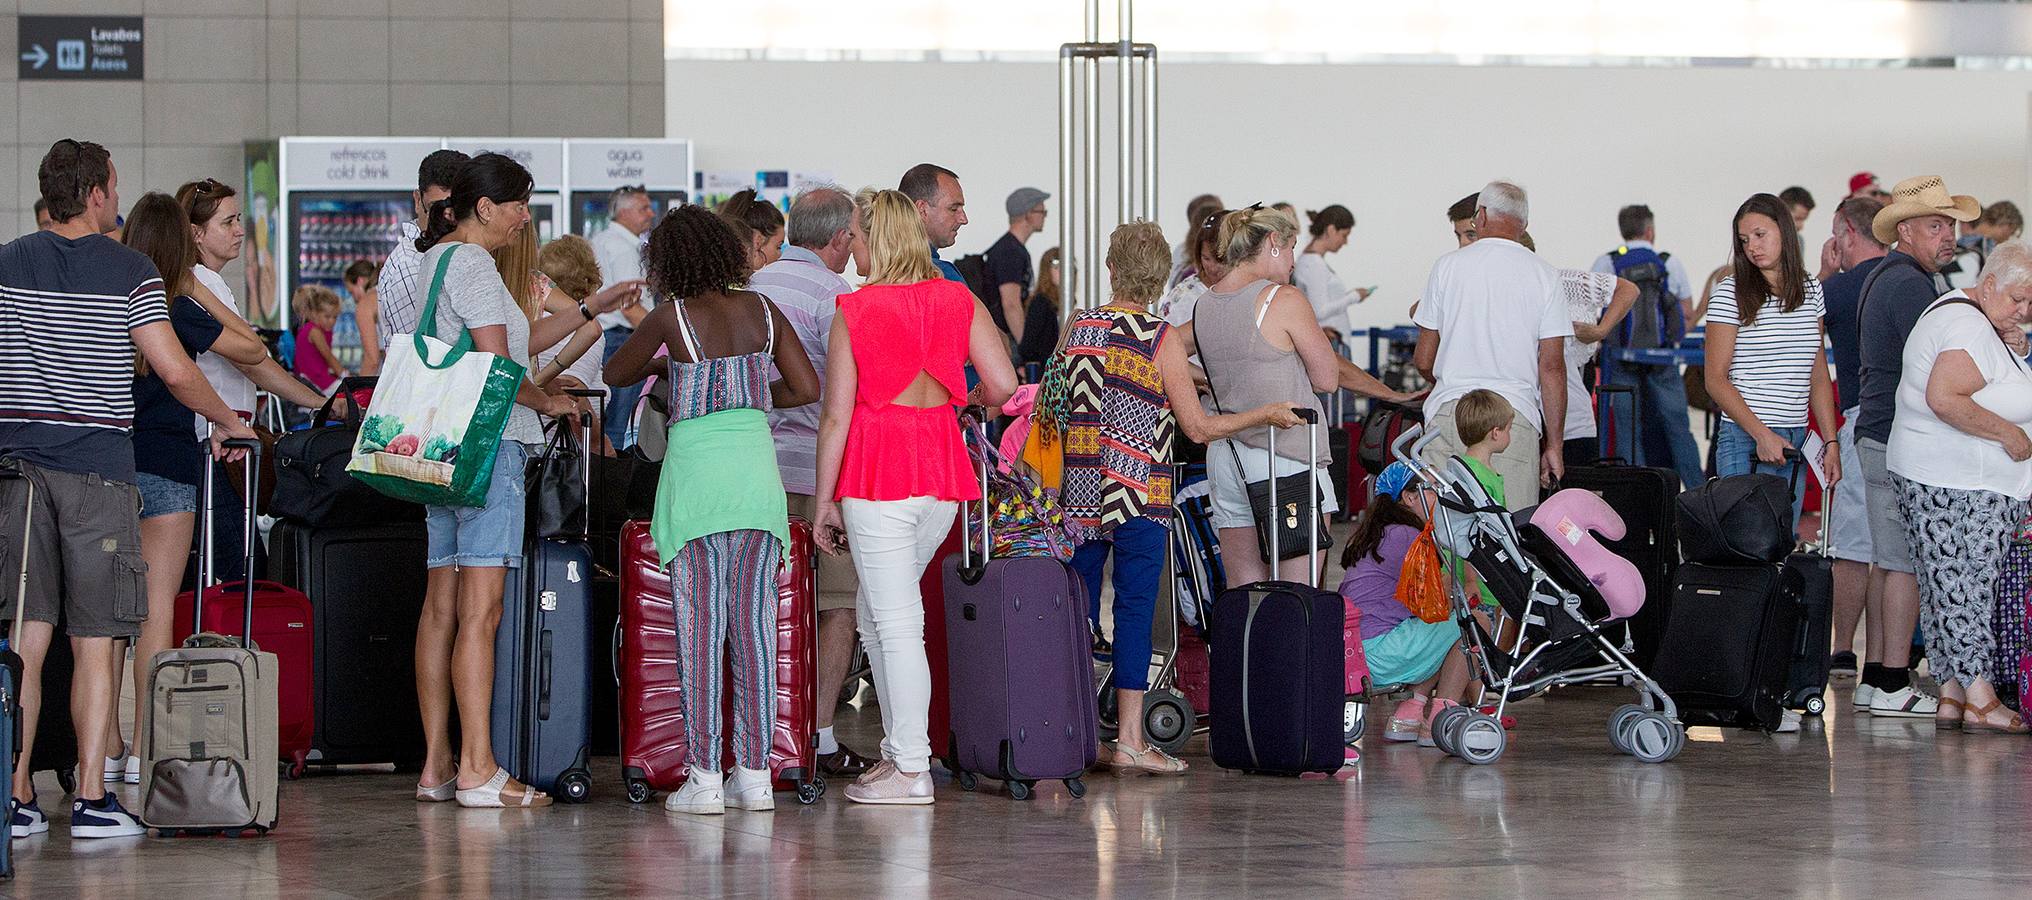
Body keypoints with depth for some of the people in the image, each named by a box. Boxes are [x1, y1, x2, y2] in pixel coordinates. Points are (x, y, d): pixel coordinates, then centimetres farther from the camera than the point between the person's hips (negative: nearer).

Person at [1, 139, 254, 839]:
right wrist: (228, 424, 10)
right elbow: (174, 371, -5)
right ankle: (92, 800, -2)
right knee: (94, 643, 1)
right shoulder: (129, 272, -2)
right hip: (97, 466, -3)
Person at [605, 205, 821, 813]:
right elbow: (807, 388, 8)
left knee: (699, 626, -1)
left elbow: (615, 373, 11)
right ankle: (755, 774, 4)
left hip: (696, 467, -4)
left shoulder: (672, 317, -4)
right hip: (757, 465, 4)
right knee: (755, 624, 5)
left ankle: (705, 777, -3)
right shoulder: (762, 311, 6)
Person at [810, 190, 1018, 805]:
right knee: (878, 615, 19)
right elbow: (1003, 386, -1)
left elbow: (836, 417, -6)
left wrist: (825, 502, 0)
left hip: (877, 475, -5)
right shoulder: (959, 301, 4)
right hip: (943, 470, 5)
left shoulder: (853, 310, -6)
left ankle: (911, 770, -1)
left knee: (896, 622, -2)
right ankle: (900, 749, 18)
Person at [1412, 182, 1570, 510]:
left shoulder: (1447, 266, 6)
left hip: (1448, 415, 1)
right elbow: (1552, 368, 1)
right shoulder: (1544, 276, 4)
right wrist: (1554, 444, 7)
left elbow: (1423, 360, 9)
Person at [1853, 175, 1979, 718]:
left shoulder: (1882, 278, 17)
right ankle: (1894, 684, -7)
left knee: (1887, 560, 13)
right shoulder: (1912, 284, -16)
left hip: (1876, 434, 11)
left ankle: (1877, 675, 17)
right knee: (1908, 562, -8)